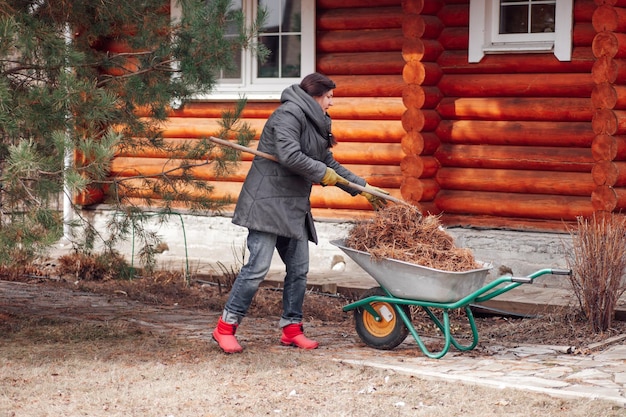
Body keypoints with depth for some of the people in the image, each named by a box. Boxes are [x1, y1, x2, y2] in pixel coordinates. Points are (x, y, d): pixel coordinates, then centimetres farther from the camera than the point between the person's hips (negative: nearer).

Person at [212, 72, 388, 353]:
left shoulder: (314, 124, 19)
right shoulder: (289, 114, -11)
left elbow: (330, 165, 25)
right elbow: (289, 155, -25)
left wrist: (363, 188, 22)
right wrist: (322, 173, -12)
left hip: (294, 208, 10)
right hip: (268, 203, -10)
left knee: (299, 269, 7)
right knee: (258, 267, -12)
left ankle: (291, 329, 15)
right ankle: (225, 327, -5)